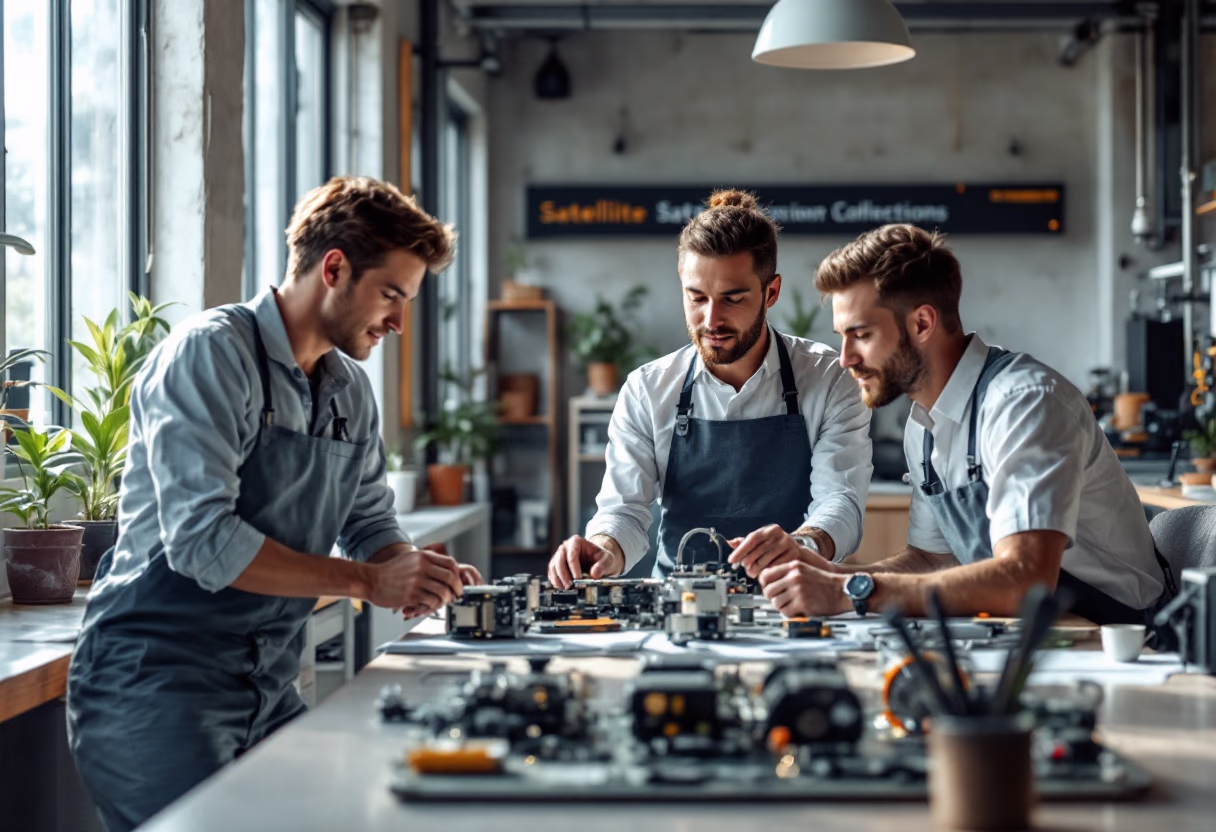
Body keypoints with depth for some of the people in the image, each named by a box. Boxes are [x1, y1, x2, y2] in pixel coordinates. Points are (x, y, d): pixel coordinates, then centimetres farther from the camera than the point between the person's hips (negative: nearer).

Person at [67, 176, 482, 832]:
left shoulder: (351, 392, 13)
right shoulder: (209, 353, -13)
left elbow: (370, 525, 21)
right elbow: (202, 539, -23)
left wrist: (415, 572, -3)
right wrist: (368, 582, -22)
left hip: (269, 696, 8)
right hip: (155, 685, -8)